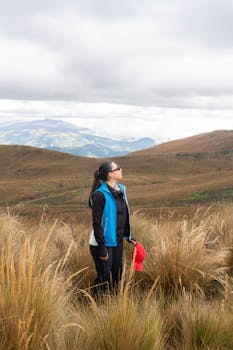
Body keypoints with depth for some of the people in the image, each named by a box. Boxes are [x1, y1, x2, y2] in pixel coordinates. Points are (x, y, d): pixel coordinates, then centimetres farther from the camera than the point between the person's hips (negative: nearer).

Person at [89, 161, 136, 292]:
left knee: (117, 277, 14)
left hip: (117, 242, 8)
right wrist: (102, 249, -20)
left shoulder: (120, 190, 6)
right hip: (104, 243, -7)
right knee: (105, 281, 1)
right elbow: (97, 223, -18)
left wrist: (129, 236, 13)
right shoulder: (100, 195, -17)